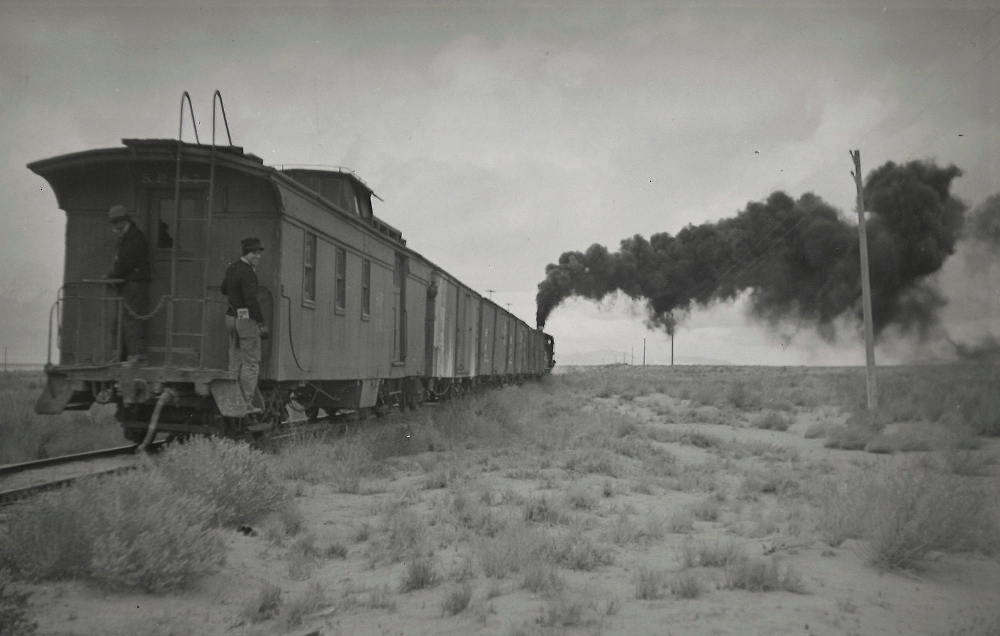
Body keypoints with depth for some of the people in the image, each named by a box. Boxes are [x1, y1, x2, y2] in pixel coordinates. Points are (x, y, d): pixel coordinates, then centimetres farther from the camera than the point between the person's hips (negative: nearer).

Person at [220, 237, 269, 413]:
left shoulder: (232, 267, 10)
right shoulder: (247, 272, -17)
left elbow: (224, 290, 26)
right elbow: (252, 300, -23)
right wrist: (261, 323, -22)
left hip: (231, 316, 9)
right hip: (246, 318, -9)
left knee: (235, 361, 14)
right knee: (251, 362, -4)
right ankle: (247, 403, -5)